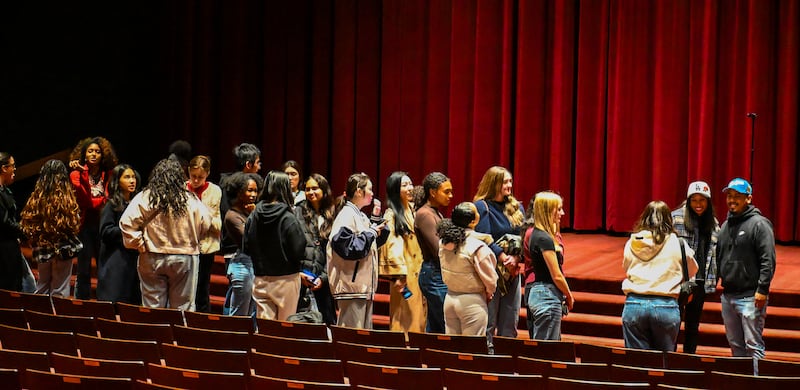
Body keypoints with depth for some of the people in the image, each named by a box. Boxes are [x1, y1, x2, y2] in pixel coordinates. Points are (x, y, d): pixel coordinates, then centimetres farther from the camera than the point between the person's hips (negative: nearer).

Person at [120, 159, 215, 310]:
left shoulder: (144, 198, -6)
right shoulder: (191, 200, -4)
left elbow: (127, 223, -12)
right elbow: (206, 225, 0)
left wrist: (139, 244, -1)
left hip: (152, 258, 0)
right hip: (185, 259, 0)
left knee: (152, 307, 7)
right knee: (183, 308, 7)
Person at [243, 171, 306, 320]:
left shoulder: (253, 216, -1)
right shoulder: (288, 219, -14)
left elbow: (246, 248, 4)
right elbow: (299, 251, -13)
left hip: (260, 280, 4)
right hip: (285, 279, -4)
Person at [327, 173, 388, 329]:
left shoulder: (361, 216, 18)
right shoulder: (347, 215, -12)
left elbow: (370, 245, 23)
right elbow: (348, 248, -22)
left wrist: (379, 231, 7)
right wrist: (371, 233, -13)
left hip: (364, 285, 10)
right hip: (351, 285, -10)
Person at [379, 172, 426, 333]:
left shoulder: (413, 210, 14)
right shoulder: (391, 215, -6)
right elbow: (392, 245, -13)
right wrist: (398, 275, -20)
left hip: (419, 272, 7)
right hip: (405, 275, -7)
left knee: (419, 317, 8)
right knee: (405, 320, -4)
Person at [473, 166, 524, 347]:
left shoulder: (517, 208, 12)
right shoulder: (482, 207, -5)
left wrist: (515, 259, -11)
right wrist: (503, 258, -19)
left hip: (512, 271, 6)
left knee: (510, 322, 7)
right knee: (488, 322, -5)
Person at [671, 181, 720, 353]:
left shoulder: (713, 224, 9)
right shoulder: (676, 218, -6)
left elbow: (715, 253, 15)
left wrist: (712, 280, 8)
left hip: (700, 282, 5)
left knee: (693, 326, 12)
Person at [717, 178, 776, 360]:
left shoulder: (759, 224, -9)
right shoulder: (726, 225, 15)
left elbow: (768, 260, -14)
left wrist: (762, 289, -18)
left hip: (750, 297, -8)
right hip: (727, 295, 8)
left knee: (753, 346, -8)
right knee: (735, 345, 14)